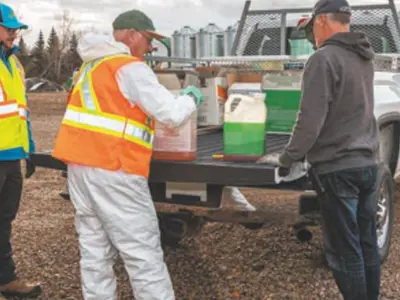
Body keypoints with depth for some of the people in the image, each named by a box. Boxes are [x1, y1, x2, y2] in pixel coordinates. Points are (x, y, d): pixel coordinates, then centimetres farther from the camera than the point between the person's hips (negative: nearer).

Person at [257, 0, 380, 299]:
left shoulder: (325, 58, -15)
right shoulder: (364, 59, 12)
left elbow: (311, 119, -19)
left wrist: (286, 158, -7)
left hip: (338, 168, -8)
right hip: (368, 163, 8)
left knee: (344, 251, 1)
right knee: (367, 244, 16)